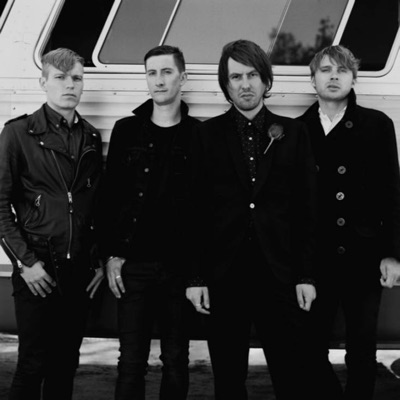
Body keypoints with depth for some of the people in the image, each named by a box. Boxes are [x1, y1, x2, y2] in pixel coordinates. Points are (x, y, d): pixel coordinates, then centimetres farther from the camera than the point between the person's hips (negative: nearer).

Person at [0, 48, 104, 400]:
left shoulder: (91, 139, 11)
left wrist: (98, 261, 7)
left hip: (80, 273, 4)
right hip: (37, 272, -4)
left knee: (66, 365, 10)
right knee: (33, 365, -3)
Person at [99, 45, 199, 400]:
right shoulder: (127, 131, 7)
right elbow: (111, 197, 6)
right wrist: (112, 255, -1)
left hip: (180, 265, -1)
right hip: (134, 265, 1)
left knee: (176, 361, 8)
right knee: (131, 361, 2)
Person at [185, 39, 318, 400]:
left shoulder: (292, 133, 6)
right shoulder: (208, 135, 5)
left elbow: (308, 208, 5)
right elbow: (195, 209, 2)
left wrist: (306, 275, -1)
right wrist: (196, 276, -3)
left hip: (281, 276, 0)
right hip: (224, 276, 0)